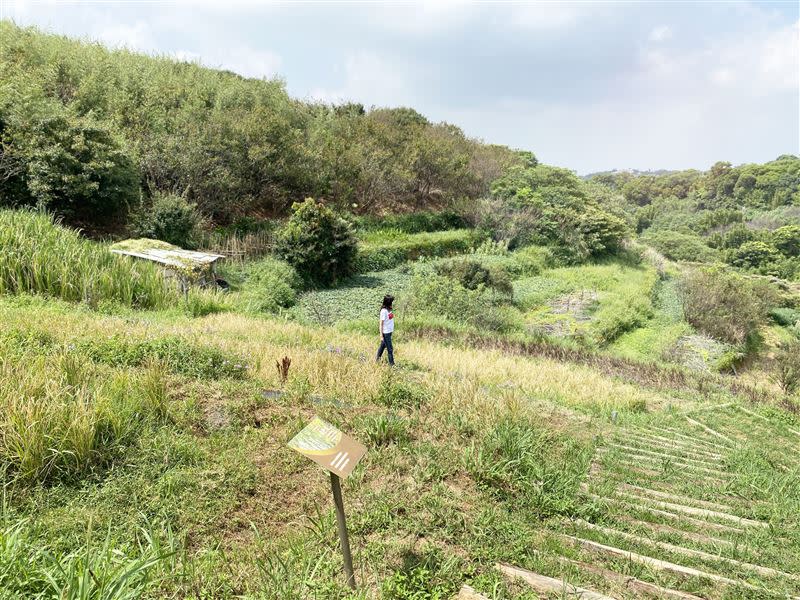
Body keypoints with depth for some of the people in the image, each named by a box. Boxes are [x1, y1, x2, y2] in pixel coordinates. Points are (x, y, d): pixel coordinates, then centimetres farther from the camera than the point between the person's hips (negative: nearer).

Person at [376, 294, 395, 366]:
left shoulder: (389, 309, 6)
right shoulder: (384, 311, -17)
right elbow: (381, 324, -15)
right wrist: (381, 336, -15)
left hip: (390, 331, 7)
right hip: (386, 332, -7)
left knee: (383, 345, 18)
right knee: (390, 349, 0)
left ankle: (377, 359, 30)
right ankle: (391, 364, 8)